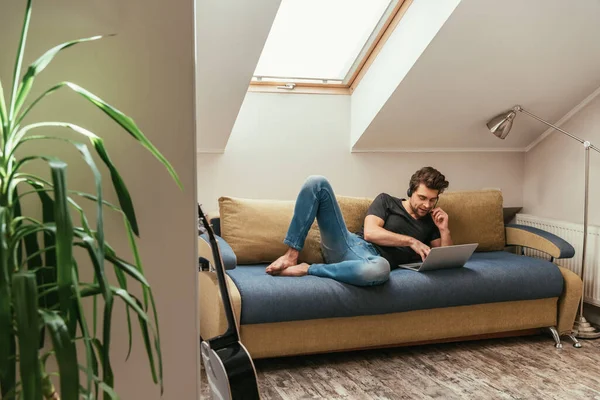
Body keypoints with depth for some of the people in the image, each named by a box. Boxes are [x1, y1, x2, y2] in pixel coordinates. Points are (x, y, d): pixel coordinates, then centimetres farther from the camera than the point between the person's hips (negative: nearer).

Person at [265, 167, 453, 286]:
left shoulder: (430, 222, 21)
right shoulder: (386, 201, 15)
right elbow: (370, 232, -2)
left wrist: (444, 229, 1)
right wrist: (411, 241, -7)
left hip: (373, 259, -1)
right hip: (347, 244, 1)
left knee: (380, 269, -46)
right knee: (317, 182, -16)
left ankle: (307, 270, -24)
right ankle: (291, 256, -17)